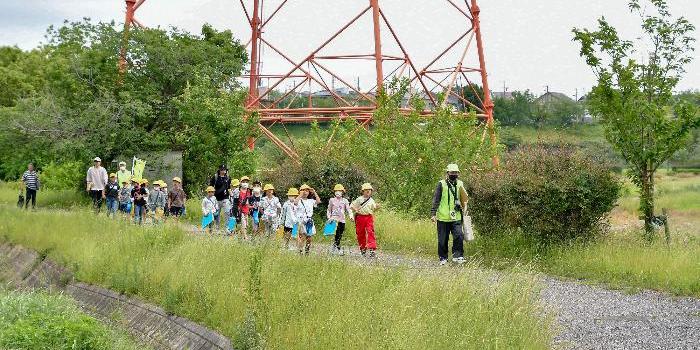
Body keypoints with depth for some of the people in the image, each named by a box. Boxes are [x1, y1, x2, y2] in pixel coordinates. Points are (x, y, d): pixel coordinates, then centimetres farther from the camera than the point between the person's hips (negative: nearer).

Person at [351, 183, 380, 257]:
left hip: (369, 217, 0)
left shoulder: (371, 200, 10)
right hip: (360, 217, 0)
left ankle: (372, 249, -19)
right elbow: (352, 205, 6)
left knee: (370, 232, -14)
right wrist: (355, 209, -13)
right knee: (361, 234, 6)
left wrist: (377, 207, -5)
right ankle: (363, 248, 25)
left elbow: (373, 209, 16)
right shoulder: (359, 199, 3)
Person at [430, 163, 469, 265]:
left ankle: (457, 256, -2)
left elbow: (464, 199, 15)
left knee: (458, 236, -12)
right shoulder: (442, 184, -3)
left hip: (456, 217, 2)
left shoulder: (460, 184, 7)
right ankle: (443, 258, 18)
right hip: (443, 218, -2)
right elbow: (436, 200, -4)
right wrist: (433, 213, -8)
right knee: (443, 240, 6)